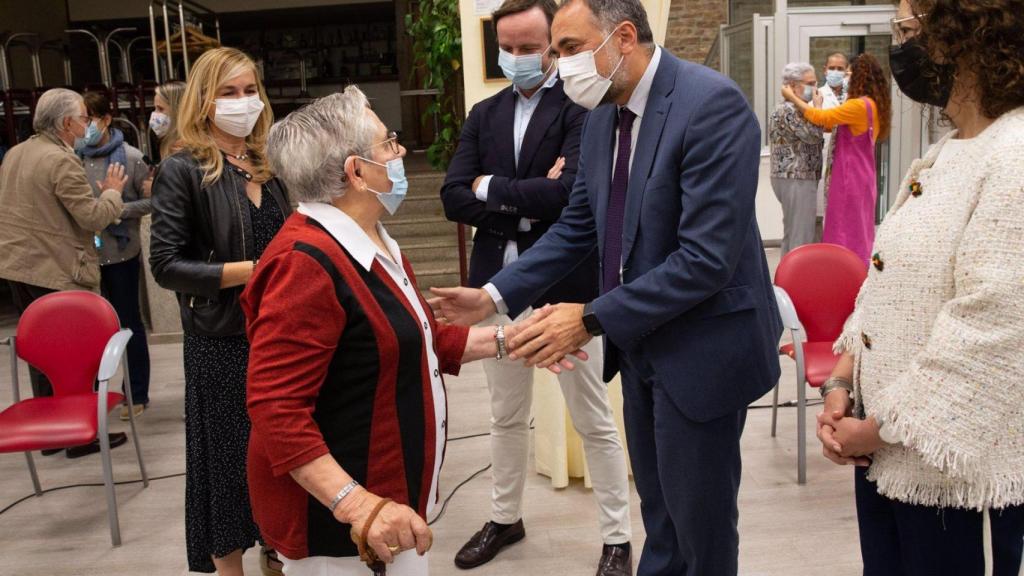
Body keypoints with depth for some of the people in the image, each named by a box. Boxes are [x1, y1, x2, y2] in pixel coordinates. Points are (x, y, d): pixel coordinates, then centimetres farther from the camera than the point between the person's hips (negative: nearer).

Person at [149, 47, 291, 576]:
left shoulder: (267, 167, 9)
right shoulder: (182, 171, -9)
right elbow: (166, 265, -15)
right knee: (230, 462, 6)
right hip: (223, 344, -5)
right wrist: (252, 269, -20)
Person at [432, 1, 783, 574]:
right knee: (660, 512, 22)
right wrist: (495, 295, 2)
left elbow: (706, 259, -27)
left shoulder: (712, 104, -22)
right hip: (640, 342, 7)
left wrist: (592, 319, -25)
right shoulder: (603, 115, 4)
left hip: (702, 346, -7)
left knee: (702, 524, 9)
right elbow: (577, 226, 11)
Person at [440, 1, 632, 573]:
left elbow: (571, 191, -24)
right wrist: (525, 204, -15)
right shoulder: (484, 114, 8)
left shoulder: (583, 107, -10)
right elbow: (454, 198, -1)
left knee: (595, 421, 8)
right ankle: (505, 518, 38)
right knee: (506, 416, 19)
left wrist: (494, 189, -11)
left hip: (567, 287, -5)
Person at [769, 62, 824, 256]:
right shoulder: (788, 111, -15)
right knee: (801, 239, -9)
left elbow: (808, 139, 27)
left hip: (792, 179, 11)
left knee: (791, 235, 16)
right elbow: (814, 135, -22)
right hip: (797, 180, -11)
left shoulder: (792, 109, 18)